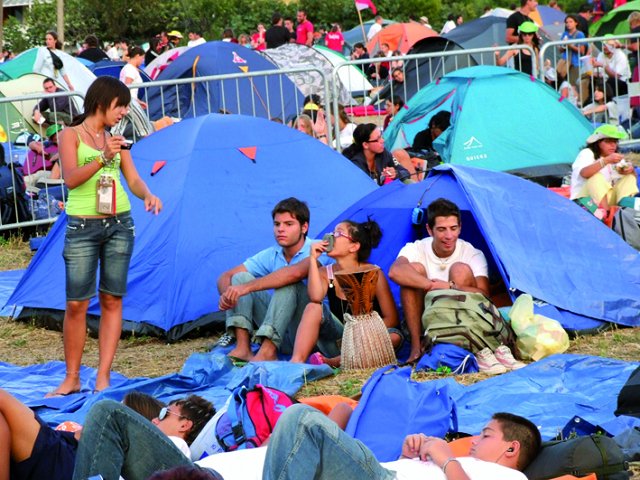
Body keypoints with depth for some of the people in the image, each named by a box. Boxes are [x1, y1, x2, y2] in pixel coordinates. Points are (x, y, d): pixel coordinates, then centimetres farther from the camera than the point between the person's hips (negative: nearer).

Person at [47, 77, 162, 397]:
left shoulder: (116, 139, 12)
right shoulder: (71, 135, -1)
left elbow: (133, 180, 10)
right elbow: (70, 178, -13)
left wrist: (148, 196, -12)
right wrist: (102, 158, -26)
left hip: (119, 224, 4)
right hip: (82, 226, -4)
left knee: (112, 300, 2)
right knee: (76, 304, -4)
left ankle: (103, 377, 6)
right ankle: (72, 379, 8)